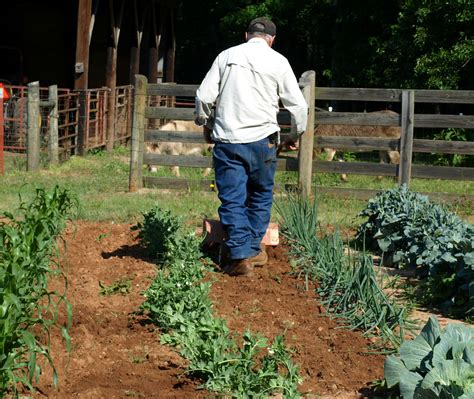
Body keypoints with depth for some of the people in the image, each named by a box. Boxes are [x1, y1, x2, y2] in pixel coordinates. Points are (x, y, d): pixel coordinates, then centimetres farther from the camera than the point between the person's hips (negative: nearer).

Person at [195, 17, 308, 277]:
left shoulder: (227, 55, 6)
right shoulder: (278, 62, 2)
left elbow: (204, 96, 5)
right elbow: (297, 104, 5)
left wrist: (205, 123, 23)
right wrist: (299, 131, 24)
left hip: (226, 140, 1)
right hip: (261, 139, -1)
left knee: (232, 200, 3)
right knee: (260, 196, 16)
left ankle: (241, 256, -3)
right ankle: (254, 249, 19)